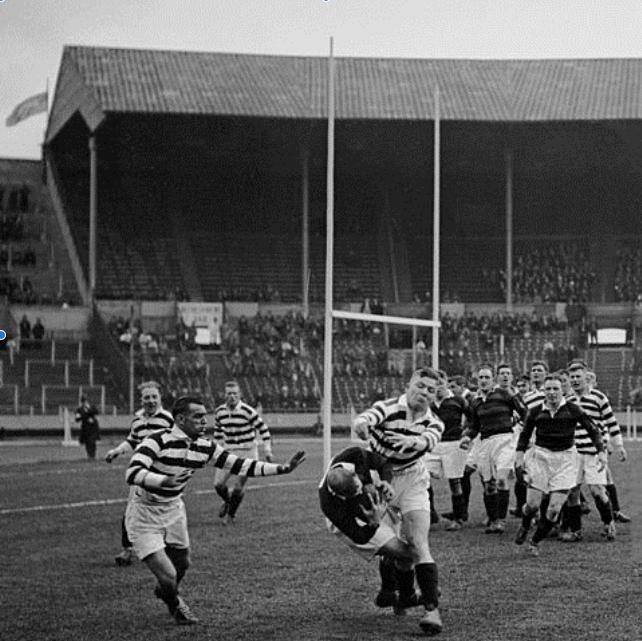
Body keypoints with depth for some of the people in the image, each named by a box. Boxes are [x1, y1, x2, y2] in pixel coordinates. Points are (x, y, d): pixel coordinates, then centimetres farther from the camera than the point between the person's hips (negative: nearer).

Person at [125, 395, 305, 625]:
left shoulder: (205, 447, -5)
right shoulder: (158, 441, -26)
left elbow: (241, 466, 0)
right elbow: (132, 473, -38)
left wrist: (282, 468, -7)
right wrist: (165, 481, -54)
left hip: (173, 510, 7)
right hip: (144, 516, -7)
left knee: (182, 564, 19)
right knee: (168, 576, -12)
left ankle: (165, 591, 55)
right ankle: (175, 605, 24)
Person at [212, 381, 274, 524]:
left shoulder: (248, 411, -15)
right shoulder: (219, 412, 1)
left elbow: (263, 429, -7)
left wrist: (267, 450, -10)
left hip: (247, 452, -4)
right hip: (229, 452, 4)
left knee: (238, 486, -7)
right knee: (218, 484, -3)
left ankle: (230, 514, 18)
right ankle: (227, 501, 31)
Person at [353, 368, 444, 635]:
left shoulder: (433, 423, -6)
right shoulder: (387, 408, -16)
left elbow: (429, 440, -30)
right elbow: (364, 420, -38)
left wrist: (411, 441, -54)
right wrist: (361, 425, -64)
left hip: (412, 483, 1)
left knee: (418, 545, -12)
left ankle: (432, 609, -17)